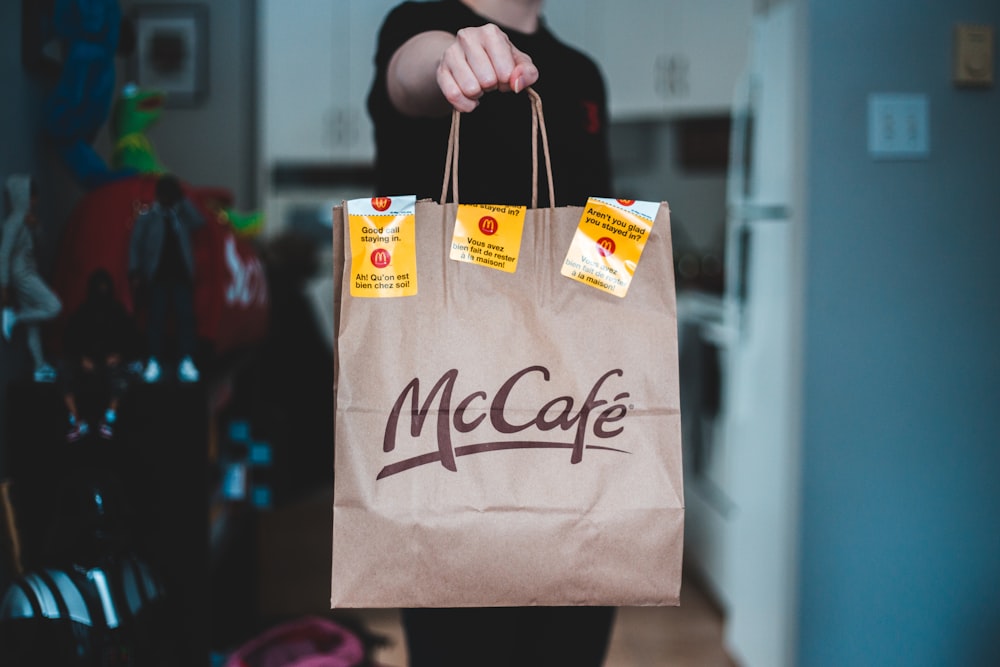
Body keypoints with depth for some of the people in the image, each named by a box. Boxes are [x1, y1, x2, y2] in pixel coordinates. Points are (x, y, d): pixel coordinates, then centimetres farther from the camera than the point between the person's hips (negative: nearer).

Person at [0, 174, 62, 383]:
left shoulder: (24, 220, 13)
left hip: (29, 275, 9)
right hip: (21, 275, -9)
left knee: (34, 324, 8)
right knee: (53, 307, -16)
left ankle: (41, 369, 11)